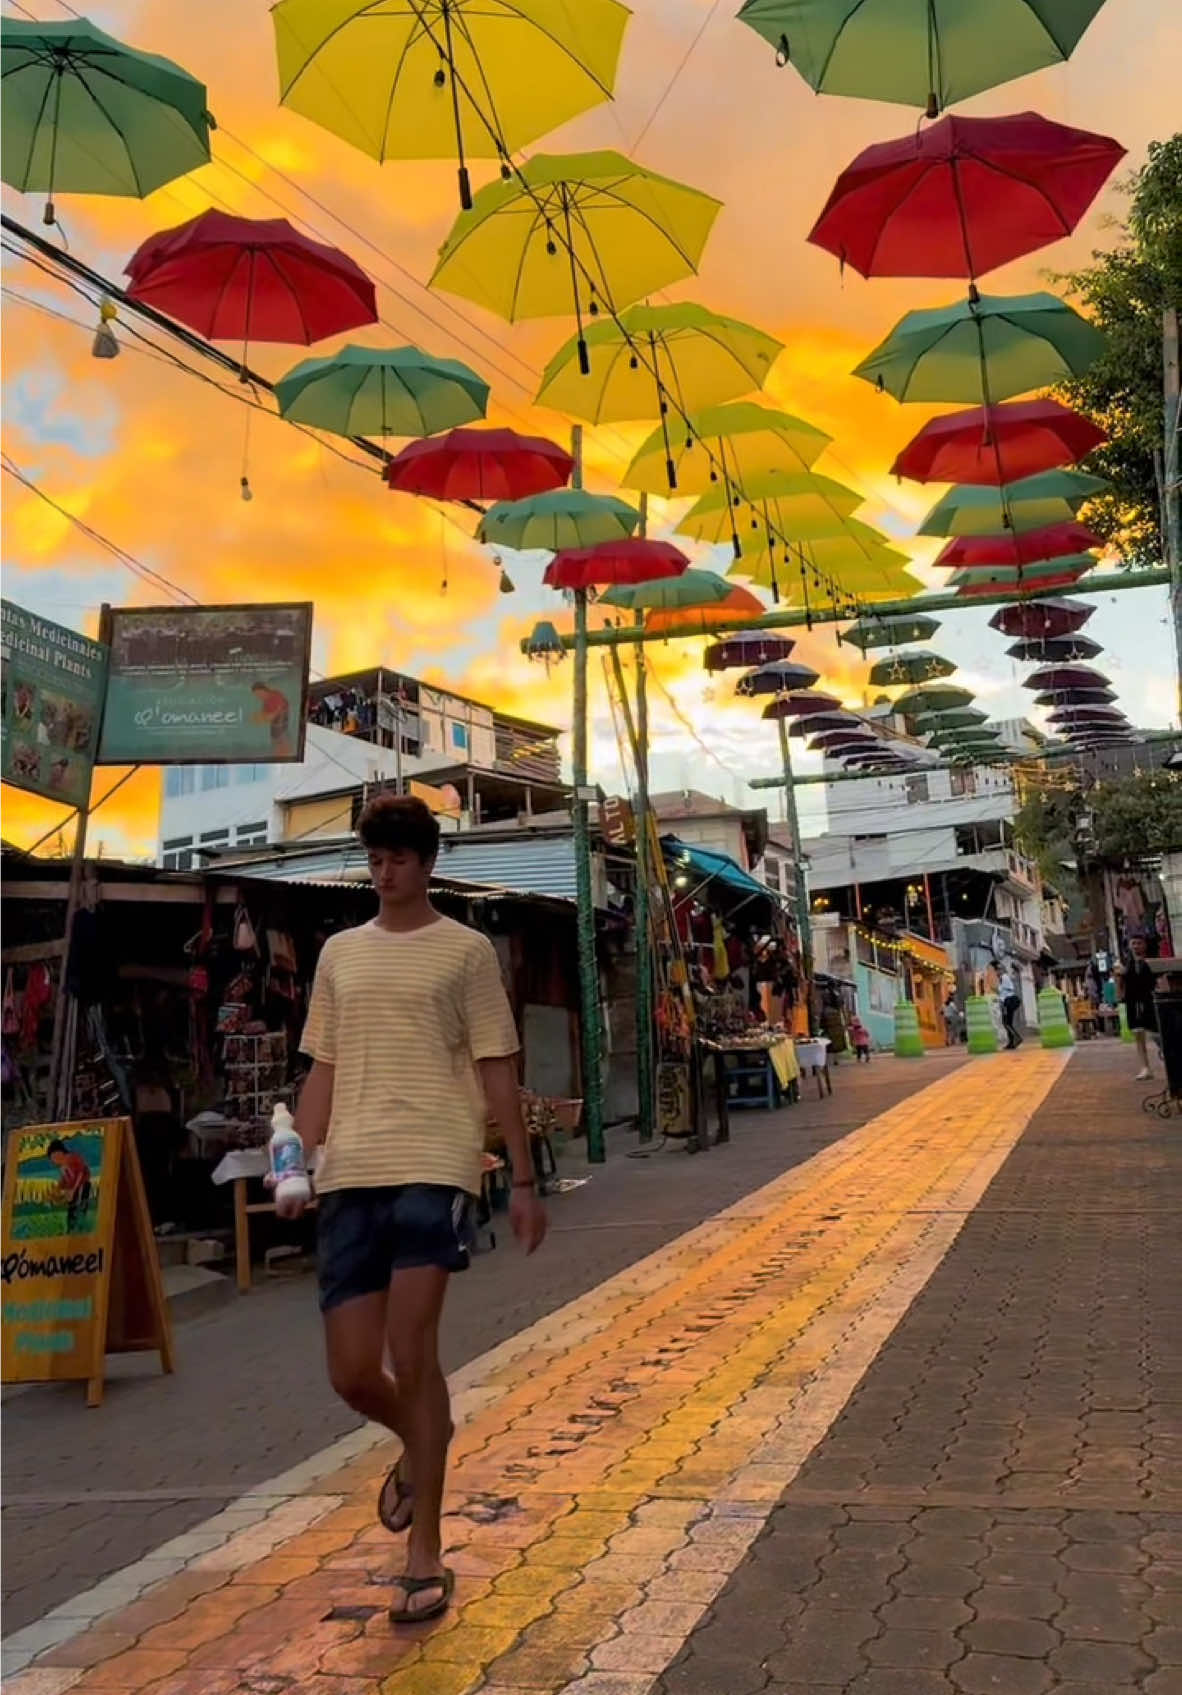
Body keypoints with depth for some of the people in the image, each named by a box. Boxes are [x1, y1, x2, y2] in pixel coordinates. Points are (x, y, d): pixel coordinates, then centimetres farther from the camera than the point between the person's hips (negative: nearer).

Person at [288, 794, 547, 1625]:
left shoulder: (466, 949, 3)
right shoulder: (340, 953, 15)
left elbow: (498, 1073, 2)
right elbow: (324, 1070, 16)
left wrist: (525, 1181, 1)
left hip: (434, 1169, -4)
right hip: (351, 1177, 4)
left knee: (412, 1351, -9)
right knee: (351, 1371, 3)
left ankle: (427, 1558, 8)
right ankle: (420, 1450, 38)